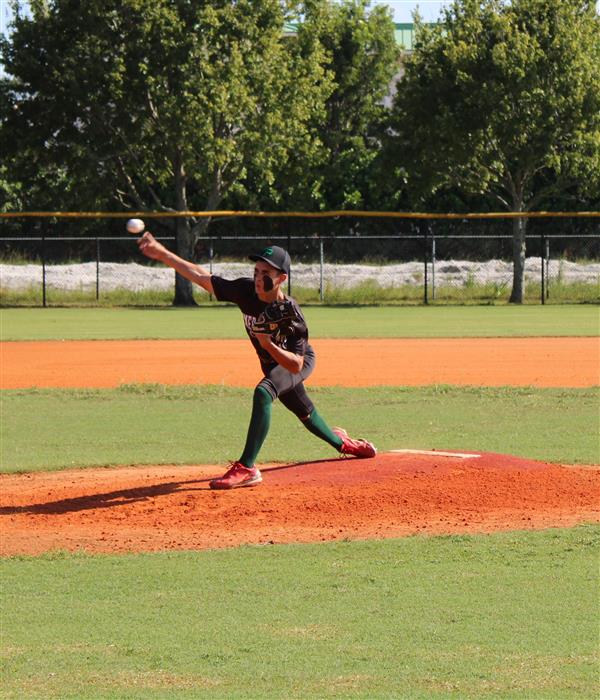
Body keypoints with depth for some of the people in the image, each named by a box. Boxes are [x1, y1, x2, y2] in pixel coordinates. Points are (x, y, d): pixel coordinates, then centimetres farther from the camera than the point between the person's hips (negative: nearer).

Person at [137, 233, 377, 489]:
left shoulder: (291, 315, -36)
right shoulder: (246, 290, -23)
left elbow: (296, 365, -36)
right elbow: (201, 277, -20)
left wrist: (268, 344, -51)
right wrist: (162, 254, -26)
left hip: (301, 362, -7)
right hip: (272, 363, 7)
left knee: (263, 392, -34)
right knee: (304, 412, 25)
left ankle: (246, 468, -39)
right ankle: (340, 441, 58)